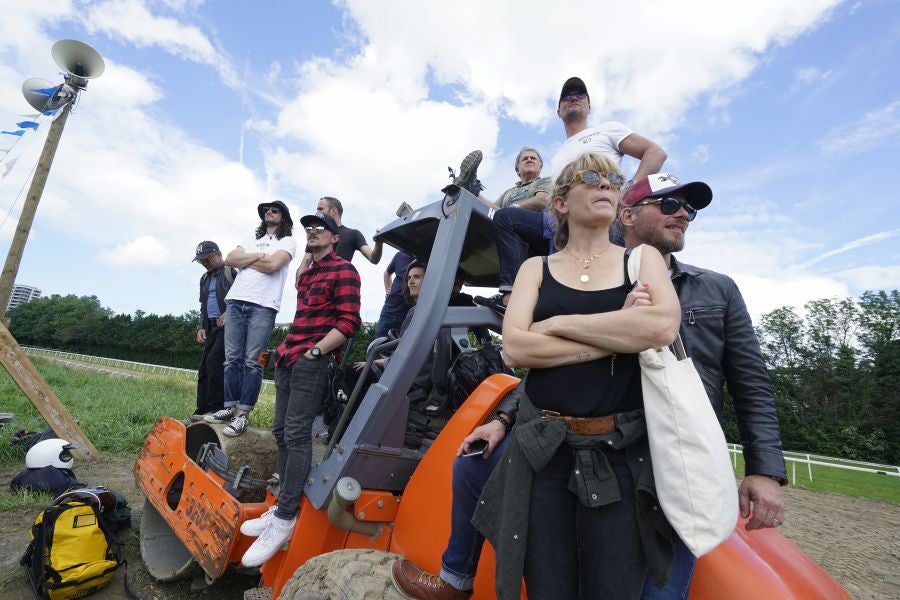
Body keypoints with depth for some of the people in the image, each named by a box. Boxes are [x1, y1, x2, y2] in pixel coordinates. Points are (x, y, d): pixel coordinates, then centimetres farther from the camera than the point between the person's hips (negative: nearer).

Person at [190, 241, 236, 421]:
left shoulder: (232, 272, -3)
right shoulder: (205, 279, 22)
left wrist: (229, 314, -19)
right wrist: (201, 327, 13)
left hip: (229, 326, -8)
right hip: (212, 327, 9)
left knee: (214, 362, -19)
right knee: (204, 369, 5)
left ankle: (216, 409, -14)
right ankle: (202, 411, 10)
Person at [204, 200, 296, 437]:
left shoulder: (287, 241, 8)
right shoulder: (253, 240, 26)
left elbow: (273, 265, -10)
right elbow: (230, 259, 11)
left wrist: (245, 261, 4)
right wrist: (257, 256, -1)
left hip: (263, 306, -6)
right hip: (235, 302, 6)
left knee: (253, 362, -6)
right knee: (233, 359, 4)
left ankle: (243, 414, -4)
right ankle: (230, 408, 10)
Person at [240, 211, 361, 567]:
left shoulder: (343, 271, -6)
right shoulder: (306, 274, 22)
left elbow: (349, 322, -14)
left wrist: (315, 351, -16)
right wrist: (289, 349, 17)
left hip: (313, 362, -9)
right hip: (289, 360, 9)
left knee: (296, 434, -10)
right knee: (281, 432, 10)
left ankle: (285, 518, -3)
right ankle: (282, 505, 20)